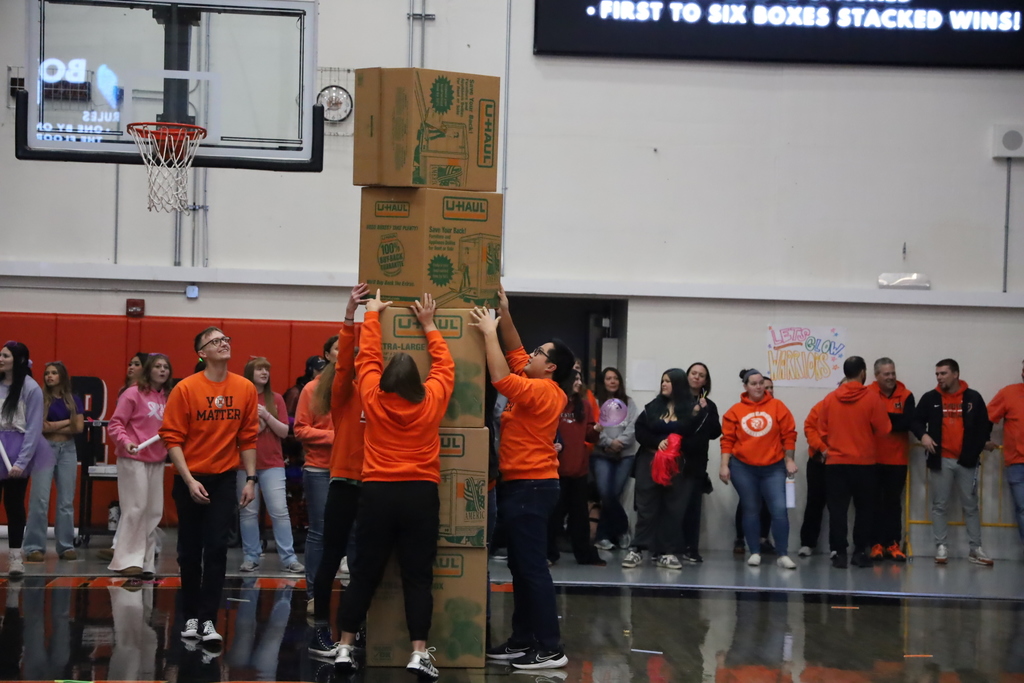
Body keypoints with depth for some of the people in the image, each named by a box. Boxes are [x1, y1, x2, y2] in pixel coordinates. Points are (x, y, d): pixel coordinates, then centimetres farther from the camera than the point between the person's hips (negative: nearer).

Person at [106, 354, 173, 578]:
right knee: (135, 509, -6)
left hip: (157, 461, 6)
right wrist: (125, 441, -24)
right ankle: (126, 560, 2)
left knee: (154, 511, 7)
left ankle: (146, 561, 15)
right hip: (133, 459, -6)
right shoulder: (134, 394, -6)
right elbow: (115, 424, -8)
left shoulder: (166, 398, 10)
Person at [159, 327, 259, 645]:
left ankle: (208, 619, -4)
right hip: (191, 480, -1)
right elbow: (172, 438, -9)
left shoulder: (245, 388, -1)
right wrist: (189, 481, -16)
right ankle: (191, 616, 21)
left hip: (225, 479, 1)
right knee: (190, 550, 8)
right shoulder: (185, 389, -9)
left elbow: (248, 437, 5)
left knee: (216, 548, -7)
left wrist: (250, 479, 0)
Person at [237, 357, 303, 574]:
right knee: (248, 512, 2)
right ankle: (250, 557, 10)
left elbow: (284, 432, 2)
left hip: (272, 464, 1)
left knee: (280, 511, -3)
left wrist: (267, 416, -13)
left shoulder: (276, 399, 6)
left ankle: (289, 558, -1)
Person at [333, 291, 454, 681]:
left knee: (365, 573, 8)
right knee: (418, 576, 0)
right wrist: (428, 325, 25)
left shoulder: (372, 398, 0)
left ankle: (345, 648, 9)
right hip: (421, 494, -1)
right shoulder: (432, 400, 0)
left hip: (377, 493, 1)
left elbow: (367, 358, 14)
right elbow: (444, 365, 16)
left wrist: (372, 317, 26)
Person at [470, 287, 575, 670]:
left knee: (532, 566, -9)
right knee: (521, 565, 13)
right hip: (524, 485, 10)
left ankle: (550, 649, -8)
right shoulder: (545, 390, 12)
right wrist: (505, 315, 13)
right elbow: (515, 354, 21)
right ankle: (523, 640, 17)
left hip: (529, 487, -10)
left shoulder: (541, 392, -16)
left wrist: (489, 332, -18)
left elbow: (501, 378, -26)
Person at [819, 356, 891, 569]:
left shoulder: (830, 399, -1)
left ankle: (839, 553, -1)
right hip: (864, 463, -1)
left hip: (835, 462, 1)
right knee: (864, 509, 12)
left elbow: (822, 430, 4)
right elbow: (883, 429, -5)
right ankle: (860, 552, 12)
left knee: (838, 510, 3)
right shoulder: (872, 398, -8)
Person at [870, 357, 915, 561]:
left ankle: (893, 544, 11)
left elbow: (908, 423, -12)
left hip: (897, 459, 1)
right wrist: (893, 420, -18)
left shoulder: (906, 395, 1)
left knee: (894, 502, 7)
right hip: (873, 459, -1)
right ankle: (877, 543, 8)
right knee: (875, 502, 4)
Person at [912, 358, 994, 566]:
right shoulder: (930, 398, 3)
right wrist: (923, 434, -13)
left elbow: (985, 425, 7)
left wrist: (977, 448, -3)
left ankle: (975, 549, 8)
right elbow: (915, 420, 7)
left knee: (971, 505, 4)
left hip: (967, 461, 0)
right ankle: (941, 547, 7)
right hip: (940, 461, 1)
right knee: (939, 505, 2)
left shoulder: (973, 398, 2)